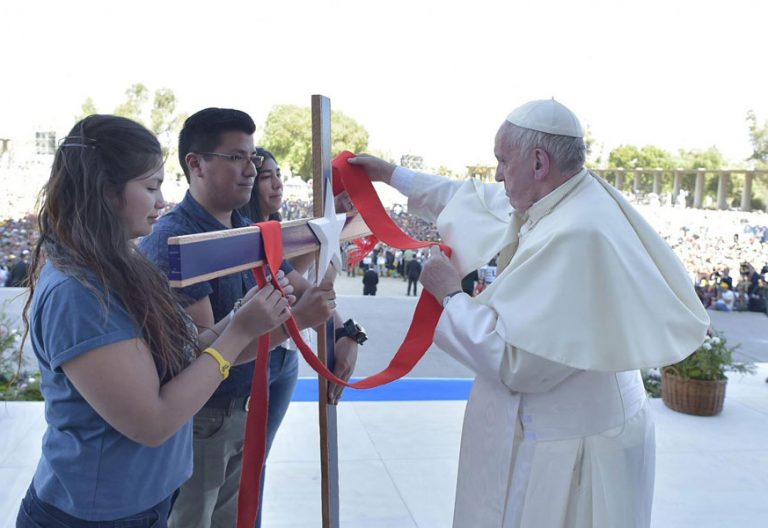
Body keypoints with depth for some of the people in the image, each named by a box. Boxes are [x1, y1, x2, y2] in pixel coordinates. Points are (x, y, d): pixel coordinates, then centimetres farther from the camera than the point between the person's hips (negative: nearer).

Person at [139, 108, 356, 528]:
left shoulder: (252, 233, 3)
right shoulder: (171, 242, -21)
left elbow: (302, 291, 6)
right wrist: (295, 319, -32)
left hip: (245, 410, 7)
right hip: (194, 419, -7)